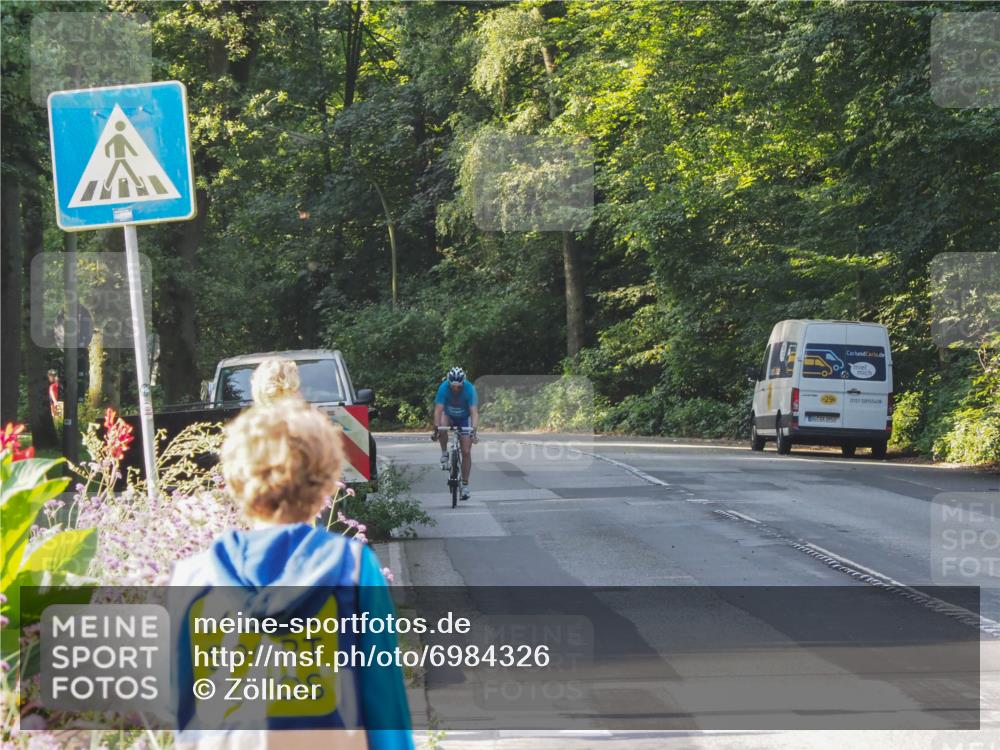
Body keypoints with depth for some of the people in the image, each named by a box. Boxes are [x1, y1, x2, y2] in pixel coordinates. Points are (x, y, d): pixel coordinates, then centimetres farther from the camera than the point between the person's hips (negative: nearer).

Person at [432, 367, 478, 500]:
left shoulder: (469, 389, -31)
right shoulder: (443, 388, -30)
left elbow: (474, 413, -36)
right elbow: (438, 410, -33)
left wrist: (474, 431, -49)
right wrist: (436, 429, -46)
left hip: (464, 419, -1)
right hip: (448, 415, 1)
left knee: (466, 452, -9)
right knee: (442, 427, -34)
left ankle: (465, 485, 0)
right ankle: (444, 454, -10)